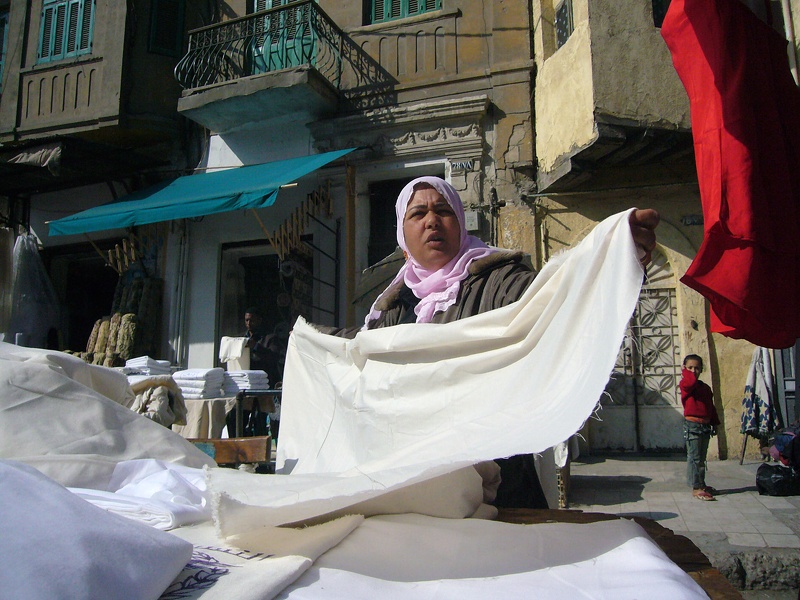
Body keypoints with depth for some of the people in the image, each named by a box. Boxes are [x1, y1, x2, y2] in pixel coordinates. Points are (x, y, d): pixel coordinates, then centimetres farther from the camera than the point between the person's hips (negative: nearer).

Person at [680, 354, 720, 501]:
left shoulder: (705, 387, 15)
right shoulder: (685, 384, -7)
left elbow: (711, 407, 21)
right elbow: (691, 382, -32)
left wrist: (714, 423, 18)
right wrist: (687, 372, -13)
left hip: (705, 425, 7)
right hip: (692, 425, -7)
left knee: (701, 457, 15)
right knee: (694, 457, -7)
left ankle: (701, 485, 25)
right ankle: (696, 488, -6)